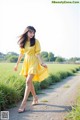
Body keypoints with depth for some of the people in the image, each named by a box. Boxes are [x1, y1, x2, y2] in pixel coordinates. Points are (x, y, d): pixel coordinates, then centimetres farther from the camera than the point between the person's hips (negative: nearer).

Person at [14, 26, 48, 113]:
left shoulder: (35, 41, -4)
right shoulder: (23, 42, 8)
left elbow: (37, 53, -6)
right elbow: (21, 53, 13)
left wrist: (42, 63, -17)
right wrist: (17, 64, 16)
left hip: (34, 62, -5)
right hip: (26, 62, 5)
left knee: (28, 81, -14)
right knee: (29, 82, 10)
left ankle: (23, 103, -14)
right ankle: (35, 98, 29)